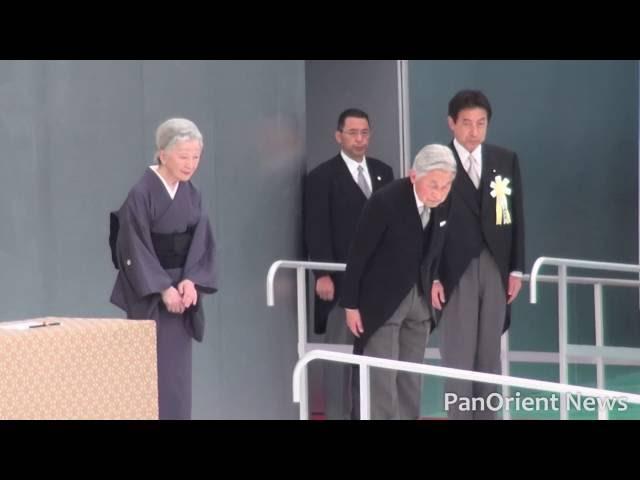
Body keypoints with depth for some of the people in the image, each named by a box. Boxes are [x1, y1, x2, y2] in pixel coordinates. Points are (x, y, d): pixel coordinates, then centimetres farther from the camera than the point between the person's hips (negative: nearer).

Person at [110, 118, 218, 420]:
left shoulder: (191, 194, 7)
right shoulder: (141, 194, -13)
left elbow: (202, 243, 4)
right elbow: (134, 248, -15)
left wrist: (191, 281, -12)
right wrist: (162, 288, -19)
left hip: (181, 289, 6)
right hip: (150, 295, -6)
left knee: (178, 371, 7)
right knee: (154, 372, -8)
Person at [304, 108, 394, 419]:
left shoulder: (383, 172, 13)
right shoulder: (322, 177, -2)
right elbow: (317, 231, -8)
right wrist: (323, 274, -16)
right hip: (342, 279, -4)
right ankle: (338, 415, 4)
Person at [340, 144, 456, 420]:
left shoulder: (444, 204, -6)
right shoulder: (385, 202, -22)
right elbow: (358, 254, -15)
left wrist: (431, 288, 11)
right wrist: (351, 305, -12)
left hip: (420, 300, 6)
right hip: (381, 300, -6)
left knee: (411, 377, 10)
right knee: (382, 376, -5)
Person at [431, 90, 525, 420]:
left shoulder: (506, 160, 7)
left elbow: (516, 217, 9)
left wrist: (516, 269, 4)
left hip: (495, 268, 3)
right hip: (455, 271, -3)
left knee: (489, 356, 8)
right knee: (457, 358, -1)